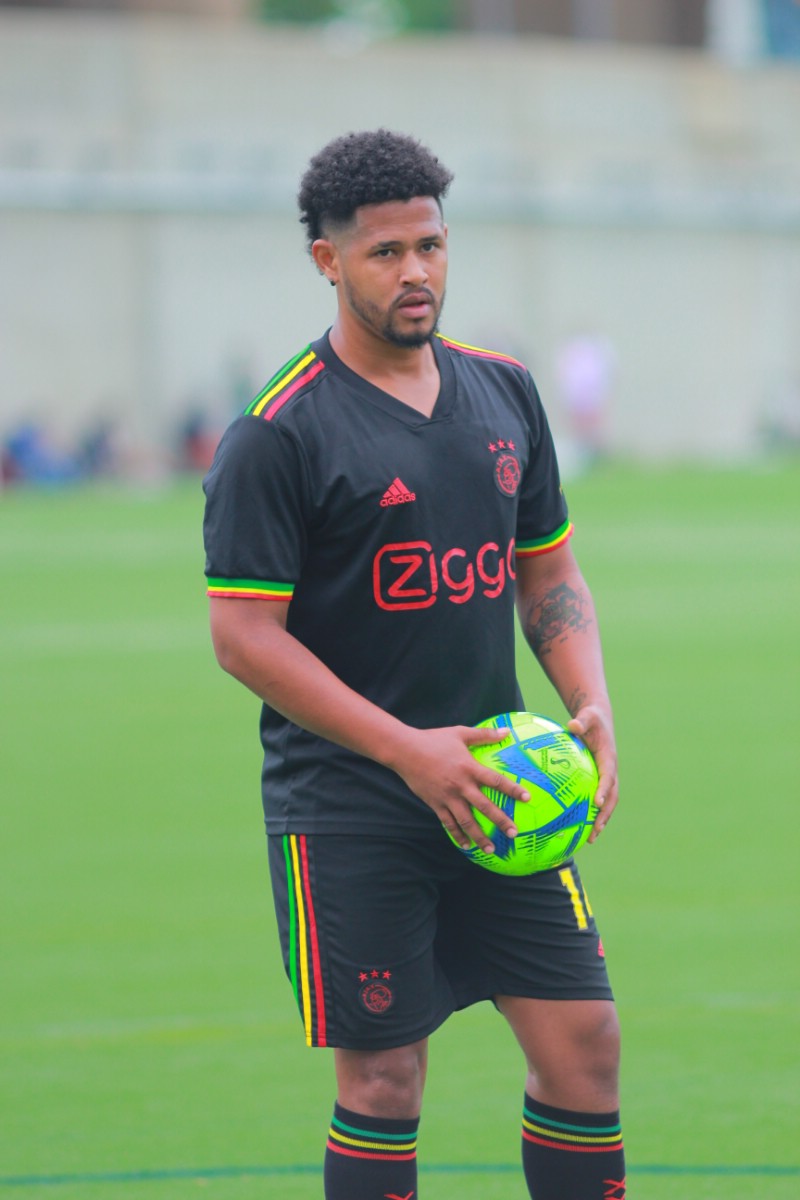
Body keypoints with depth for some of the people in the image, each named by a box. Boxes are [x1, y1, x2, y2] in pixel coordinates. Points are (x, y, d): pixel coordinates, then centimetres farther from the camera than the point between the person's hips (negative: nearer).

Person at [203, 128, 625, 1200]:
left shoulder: (503, 391, 10)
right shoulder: (278, 436, -10)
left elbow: (549, 574, 18)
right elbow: (244, 634, -13)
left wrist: (591, 708, 0)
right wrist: (407, 750, -19)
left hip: (494, 788, 5)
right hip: (348, 814, -5)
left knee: (582, 1039, 2)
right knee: (383, 1077, -2)